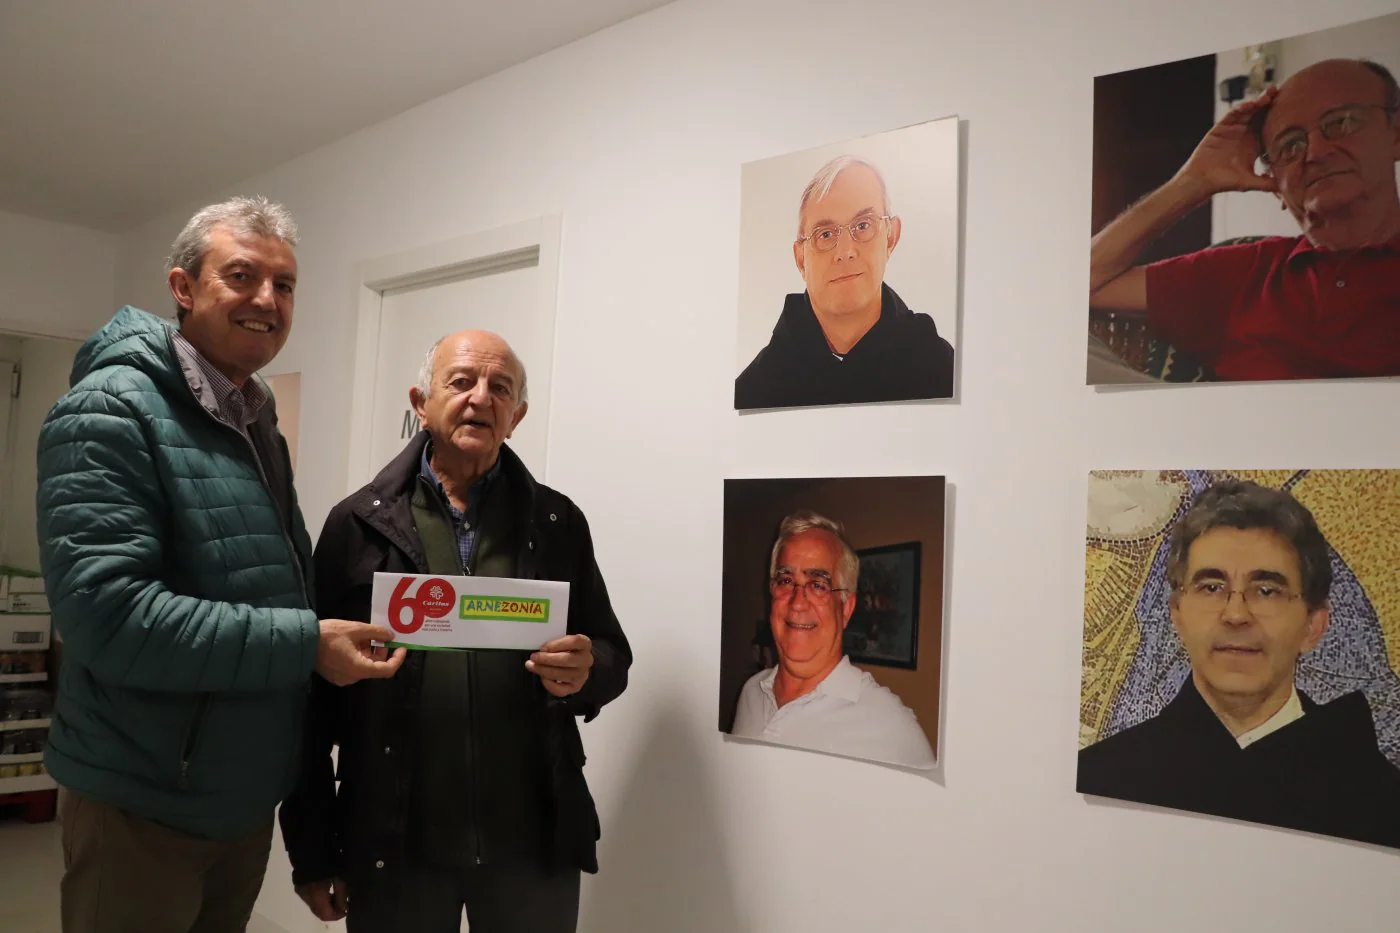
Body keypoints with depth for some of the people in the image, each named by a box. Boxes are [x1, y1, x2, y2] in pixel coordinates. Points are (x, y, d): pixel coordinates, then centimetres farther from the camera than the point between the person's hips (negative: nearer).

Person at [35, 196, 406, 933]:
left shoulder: (258, 429, 11)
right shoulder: (112, 410, -16)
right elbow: (106, 611, -26)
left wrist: (326, 635, 0)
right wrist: (305, 643, -25)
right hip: (143, 804, -7)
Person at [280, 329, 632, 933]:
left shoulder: (559, 522, 4)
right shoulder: (359, 523, -1)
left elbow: (612, 656, 8)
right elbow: (316, 688, -1)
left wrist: (586, 672, -15)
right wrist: (311, 848, -1)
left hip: (535, 841, 2)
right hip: (391, 843, -1)